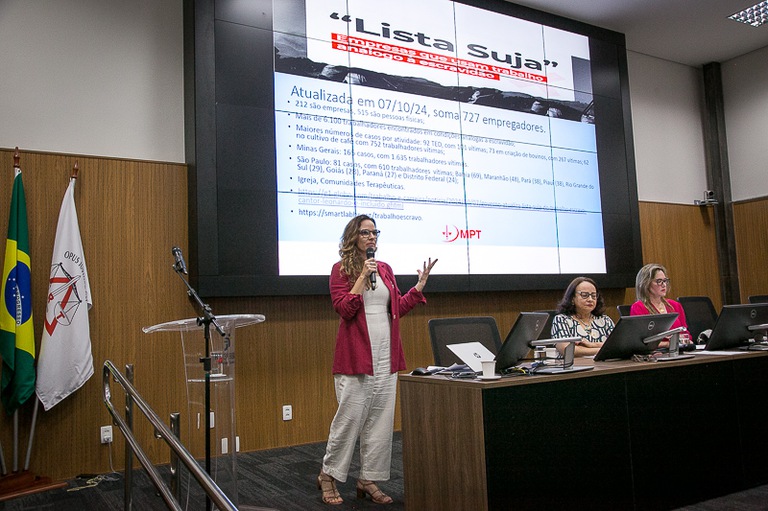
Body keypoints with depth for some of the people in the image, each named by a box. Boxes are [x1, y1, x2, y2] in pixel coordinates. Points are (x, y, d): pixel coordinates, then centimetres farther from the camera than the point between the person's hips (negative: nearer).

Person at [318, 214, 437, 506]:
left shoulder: (385, 269, 14)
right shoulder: (341, 269, -2)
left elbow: (398, 308, 14)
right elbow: (344, 310, -12)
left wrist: (420, 285, 6)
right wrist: (363, 278, -16)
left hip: (386, 355, 6)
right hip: (356, 354, -5)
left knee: (381, 419, 6)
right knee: (350, 416, -3)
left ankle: (369, 479, 18)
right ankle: (328, 476, 16)